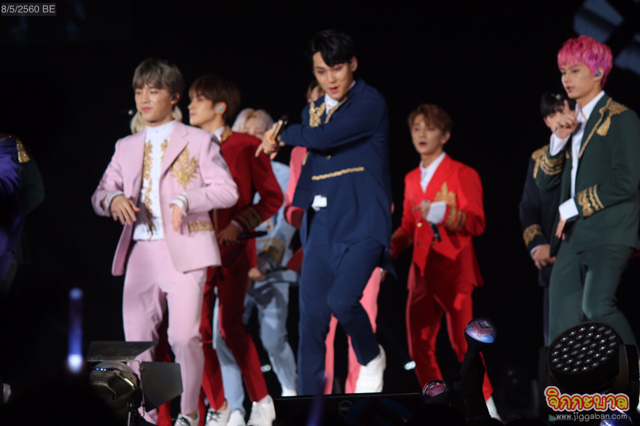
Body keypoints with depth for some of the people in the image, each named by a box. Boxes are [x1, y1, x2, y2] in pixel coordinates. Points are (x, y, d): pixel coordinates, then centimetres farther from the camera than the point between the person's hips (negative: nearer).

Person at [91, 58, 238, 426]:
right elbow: (100, 193, 16)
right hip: (140, 253, 4)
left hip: (184, 251, -4)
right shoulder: (127, 147, 19)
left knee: (184, 337, -13)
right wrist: (114, 199, -9)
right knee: (136, 338, 0)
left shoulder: (198, 141, 6)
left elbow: (227, 190, -1)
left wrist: (186, 200, -16)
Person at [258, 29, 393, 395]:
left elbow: (322, 138, -17)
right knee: (312, 319, 0)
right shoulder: (313, 112, 17)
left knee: (342, 300, -25)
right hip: (322, 225, 6)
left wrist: (282, 136, -1)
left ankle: (371, 358, 6)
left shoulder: (370, 103, -6)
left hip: (362, 223, -6)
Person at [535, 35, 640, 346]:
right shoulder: (571, 121, 19)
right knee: (563, 326, 0)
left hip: (609, 234, -7)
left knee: (597, 306, -25)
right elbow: (545, 181, 16)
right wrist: (560, 138, 0)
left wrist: (572, 207, -7)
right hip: (573, 237, 7)